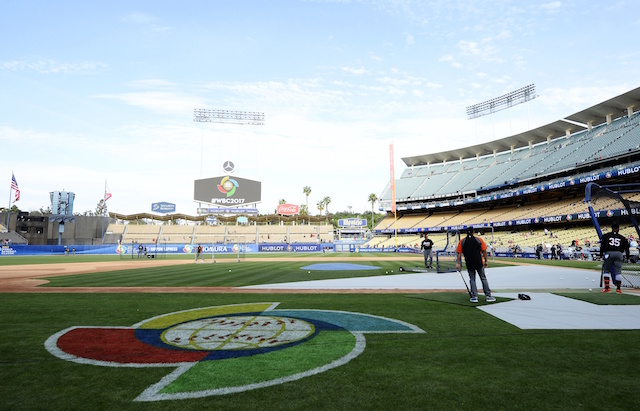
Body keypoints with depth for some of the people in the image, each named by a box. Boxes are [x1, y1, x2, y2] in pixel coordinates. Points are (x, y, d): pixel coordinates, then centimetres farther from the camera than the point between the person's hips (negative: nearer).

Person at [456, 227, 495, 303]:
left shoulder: (462, 242, 0)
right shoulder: (479, 240, 0)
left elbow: (459, 253, -4)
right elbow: (484, 251, -1)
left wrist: (458, 263, -3)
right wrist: (486, 261, 6)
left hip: (469, 264, 0)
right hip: (479, 263, 0)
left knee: (472, 279, 10)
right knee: (483, 279, 10)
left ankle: (474, 297, 8)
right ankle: (488, 296, 13)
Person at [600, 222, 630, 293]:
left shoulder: (605, 236, 7)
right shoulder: (622, 238, 14)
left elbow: (602, 246, -1)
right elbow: (626, 248, 15)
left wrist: (601, 255, 0)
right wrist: (627, 257, 23)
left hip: (608, 253, -2)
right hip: (619, 254, 2)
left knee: (606, 271, 7)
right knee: (618, 272, 5)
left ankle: (607, 287, -1)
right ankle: (618, 288, 8)